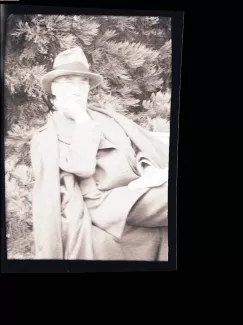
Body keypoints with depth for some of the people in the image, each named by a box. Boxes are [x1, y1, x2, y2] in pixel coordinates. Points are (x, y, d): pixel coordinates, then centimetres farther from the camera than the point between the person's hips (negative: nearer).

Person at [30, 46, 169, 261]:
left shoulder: (107, 116, 20)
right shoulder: (46, 138, 5)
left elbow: (146, 146, 13)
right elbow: (82, 167, -13)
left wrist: (151, 171, -7)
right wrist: (81, 118, -6)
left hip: (143, 192, 6)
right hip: (108, 204, -6)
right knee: (165, 197, -27)